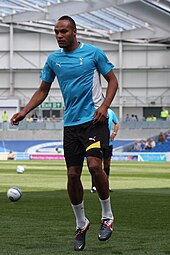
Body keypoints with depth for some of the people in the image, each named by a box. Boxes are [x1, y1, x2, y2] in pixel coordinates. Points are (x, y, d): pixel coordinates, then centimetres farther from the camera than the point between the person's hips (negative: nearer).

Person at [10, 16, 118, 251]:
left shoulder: (93, 53, -2)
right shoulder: (53, 59, 9)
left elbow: (112, 80, 4)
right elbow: (43, 91, 16)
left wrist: (104, 105, -12)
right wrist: (23, 112, 4)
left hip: (94, 119, -4)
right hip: (71, 123, 4)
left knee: (94, 165, -21)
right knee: (73, 174, 1)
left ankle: (107, 216, -1)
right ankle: (81, 224, 18)